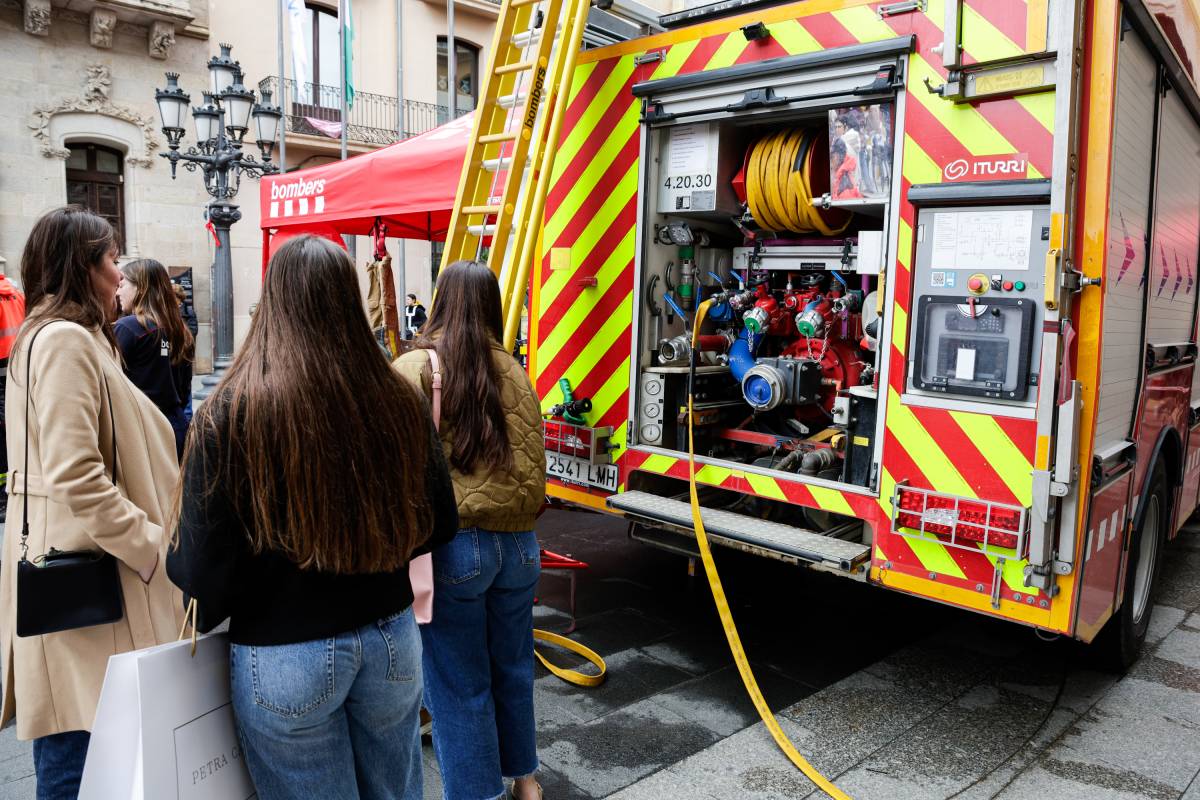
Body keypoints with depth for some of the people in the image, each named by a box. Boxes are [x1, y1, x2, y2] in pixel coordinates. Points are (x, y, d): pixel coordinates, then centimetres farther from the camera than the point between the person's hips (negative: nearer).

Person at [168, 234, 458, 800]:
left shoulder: (228, 414, -18)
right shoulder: (400, 404, -9)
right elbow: (439, 527, 0)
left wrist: (175, 561, 7)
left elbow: (200, 568, -16)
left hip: (285, 657, -2)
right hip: (392, 640, 3)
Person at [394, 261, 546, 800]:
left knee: (459, 685, 10)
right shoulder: (514, 372, 4)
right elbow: (533, 468, 10)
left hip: (450, 544, -5)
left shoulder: (413, 369, -9)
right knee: (512, 669, 21)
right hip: (517, 544, 5)